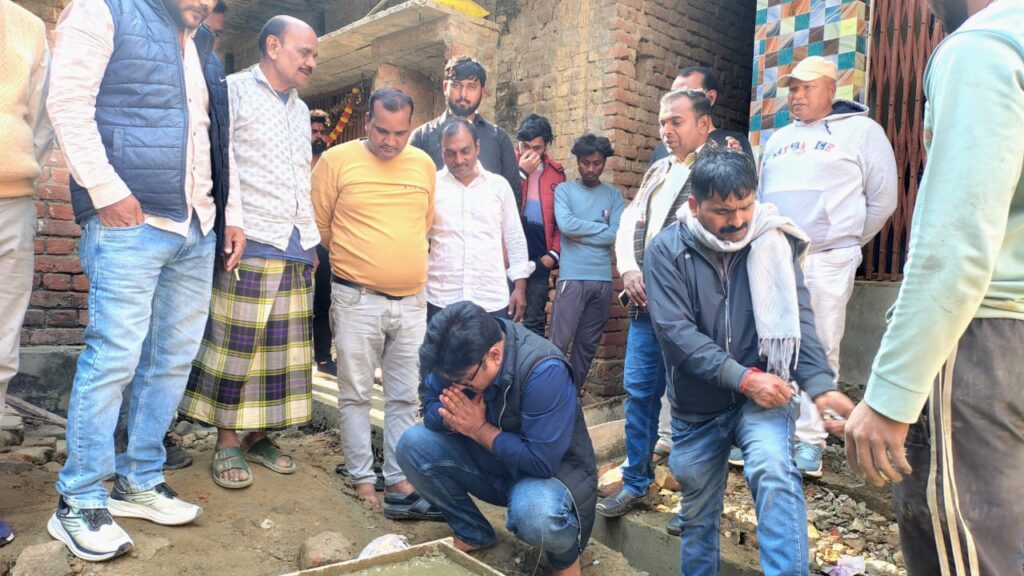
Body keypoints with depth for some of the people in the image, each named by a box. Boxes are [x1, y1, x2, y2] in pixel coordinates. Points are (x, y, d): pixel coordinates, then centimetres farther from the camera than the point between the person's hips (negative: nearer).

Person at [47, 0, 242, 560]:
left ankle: (139, 482, 22)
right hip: (131, 221, -7)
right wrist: (108, 192, -15)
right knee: (114, 357, -6)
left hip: (198, 229, 7)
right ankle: (79, 504, 7)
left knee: (173, 358, 9)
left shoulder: (202, 47, 22)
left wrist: (230, 212, 17)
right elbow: (69, 103, -9)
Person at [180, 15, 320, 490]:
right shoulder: (234, 91, 1)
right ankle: (227, 443, 8)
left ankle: (258, 436, 17)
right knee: (236, 345, -2)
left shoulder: (301, 110, 23)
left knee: (282, 348, 7)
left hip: (297, 249, 7)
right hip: (252, 244, -7)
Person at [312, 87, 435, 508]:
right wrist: (352, 259, 7)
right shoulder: (337, 160, -4)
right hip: (357, 299, -3)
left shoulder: (424, 165, 8)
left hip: (411, 300, 4)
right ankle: (362, 478, 19)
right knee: (355, 394, 5)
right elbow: (319, 224, 1)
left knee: (404, 396, 10)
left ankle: (399, 475, 22)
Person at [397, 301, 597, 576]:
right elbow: (429, 402, -2)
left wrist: (478, 429, -26)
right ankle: (472, 533, 7)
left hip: (550, 470, -6)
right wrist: (455, 418, -26)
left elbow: (542, 461, -33)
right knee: (413, 444, -12)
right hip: (489, 462, 6)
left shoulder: (544, 371, -33)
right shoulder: (460, 354, -14)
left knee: (535, 518, -39)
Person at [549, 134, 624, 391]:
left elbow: (616, 235, -3)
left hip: (603, 279, 3)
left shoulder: (614, 195, 11)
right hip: (572, 277, -3)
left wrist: (581, 236, -6)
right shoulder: (564, 190, 5)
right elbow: (565, 224, -12)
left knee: (588, 344, 9)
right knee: (560, 343, -5)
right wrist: (602, 226, -4)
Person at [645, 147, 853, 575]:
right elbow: (675, 331, -17)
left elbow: (797, 316, -9)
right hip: (697, 406, 1)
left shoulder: (774, 241, -3)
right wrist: (743, 378, -23)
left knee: (773, 470, -30)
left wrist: (819, 384, -25)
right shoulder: (667, 250, -9)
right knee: (697, 514, 14)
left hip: (763, 394, 0)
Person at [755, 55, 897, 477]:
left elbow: (883, 198, 3)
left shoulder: (861, 131, 4)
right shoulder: (778, 139, 20)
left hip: (825, 262, -5)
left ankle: (809, 440, 5)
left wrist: (846, 244, 7)